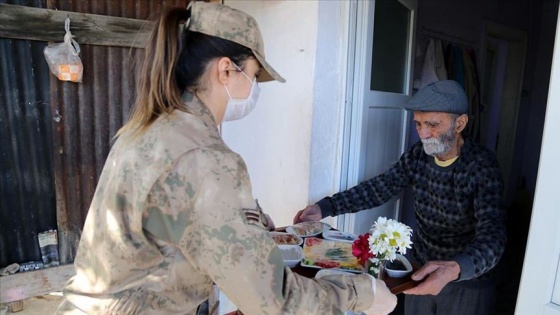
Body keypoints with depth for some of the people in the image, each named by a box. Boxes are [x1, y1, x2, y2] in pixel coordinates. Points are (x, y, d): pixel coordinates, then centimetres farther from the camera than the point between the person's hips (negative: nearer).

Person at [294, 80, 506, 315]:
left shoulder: (482, 167, -24)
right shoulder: (418, 154, -9)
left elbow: (493, 235, -34)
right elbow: (380, 187, -7)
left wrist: (455, 269, -55)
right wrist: (325, 207, -20)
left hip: (467, 281, -4)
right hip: (422, 270, 4)